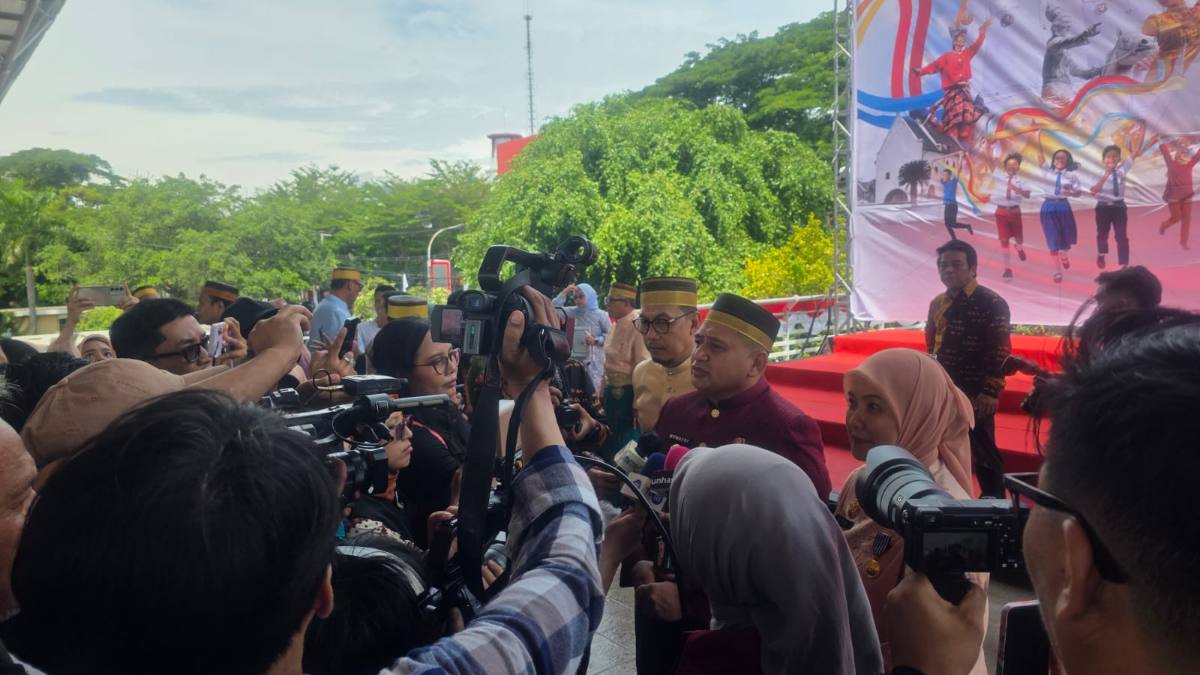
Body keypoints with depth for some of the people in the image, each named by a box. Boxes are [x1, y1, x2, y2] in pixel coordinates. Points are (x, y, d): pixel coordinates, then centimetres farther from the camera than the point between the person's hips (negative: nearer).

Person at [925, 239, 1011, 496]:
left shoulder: (992, 304, -10)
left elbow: (999, 353, -15)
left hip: (975, 394, -7)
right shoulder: (937, 303, 11)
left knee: (983, 452, 2)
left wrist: (991, 392, -19)